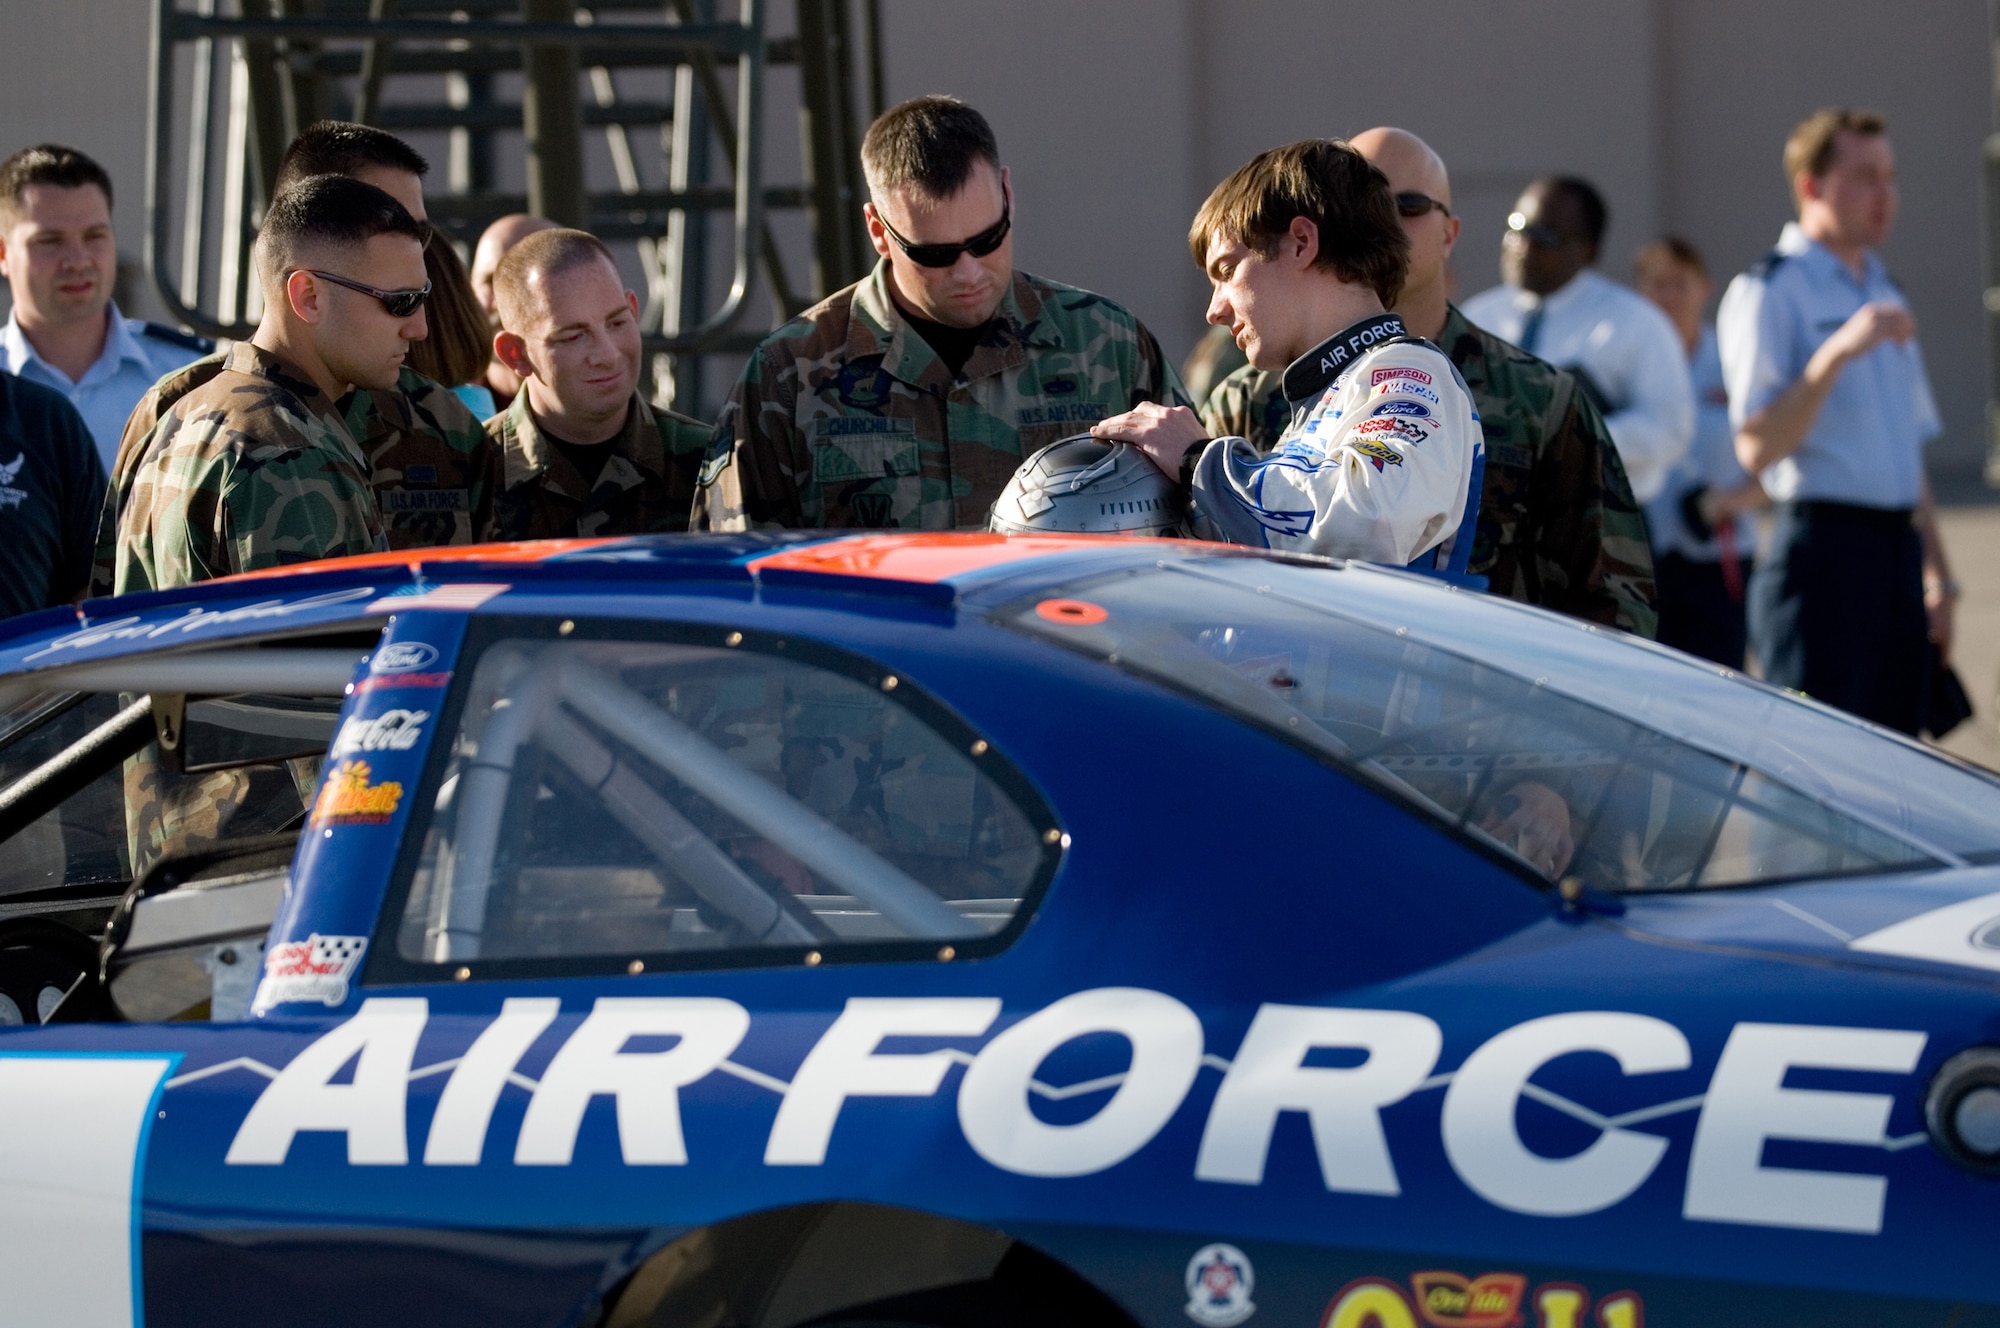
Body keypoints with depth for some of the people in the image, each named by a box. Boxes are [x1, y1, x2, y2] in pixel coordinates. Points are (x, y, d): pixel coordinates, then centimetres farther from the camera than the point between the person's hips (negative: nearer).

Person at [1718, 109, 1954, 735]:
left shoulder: (1883, 295, 20)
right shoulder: (1767, 294, -6)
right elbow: (1756, 447, -16)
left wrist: (1937, 573, 22)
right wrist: (1839, 352, -25)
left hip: (1899, 549, 8)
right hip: (1822, 548, -8)